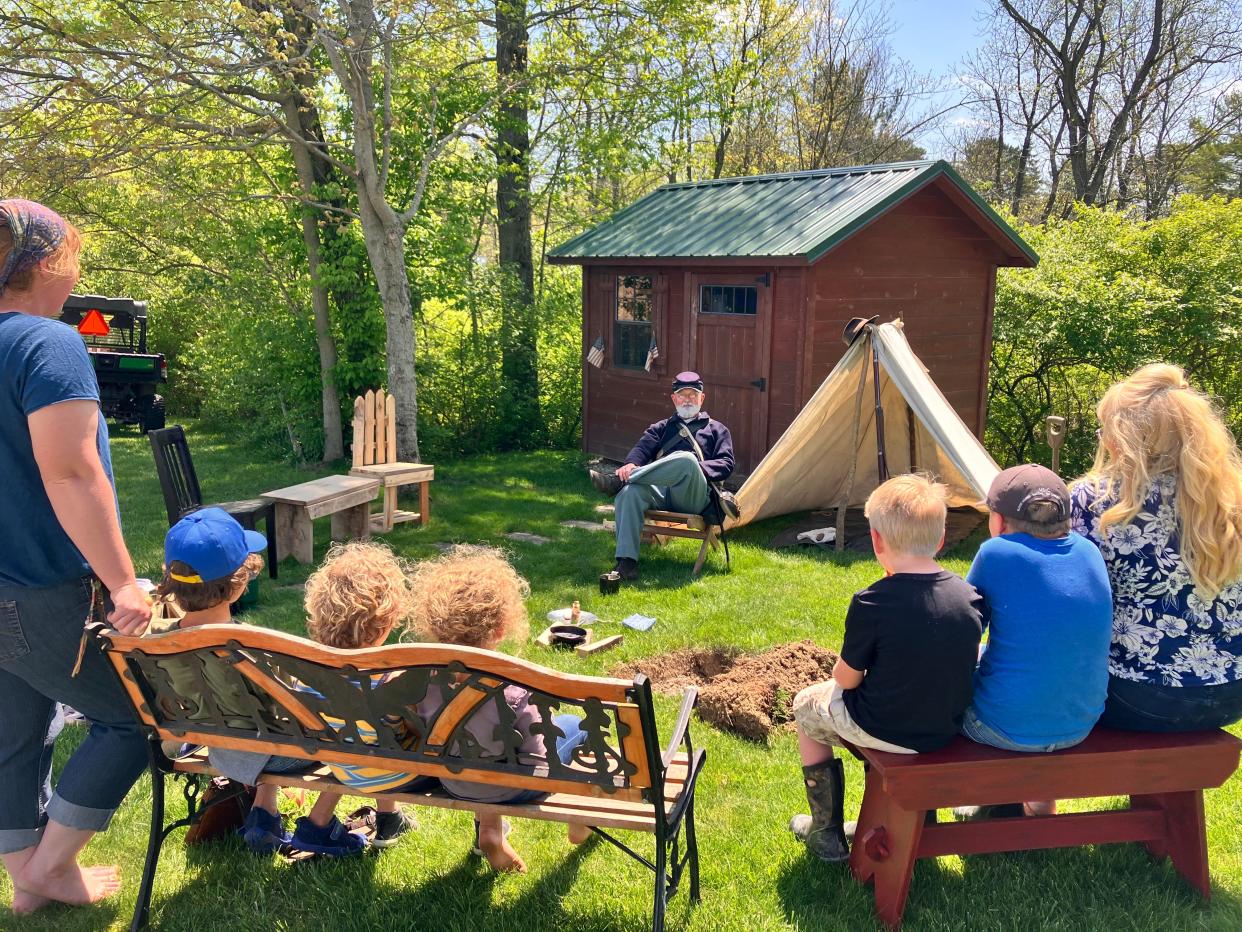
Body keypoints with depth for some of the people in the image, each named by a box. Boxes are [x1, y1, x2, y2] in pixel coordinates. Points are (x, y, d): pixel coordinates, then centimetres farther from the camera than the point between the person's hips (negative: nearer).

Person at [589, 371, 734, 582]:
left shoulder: (716, 429, 26)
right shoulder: (662, 427, 32)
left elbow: (726, 464, 11)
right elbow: (642, 447, 11)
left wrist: (697, 469, -10)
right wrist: (631, 463, -14)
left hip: (694, 496, -2)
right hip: (660, 492, 2)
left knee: (686, 459, -37)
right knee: (630, 491, -34)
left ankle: (617, 482, -33)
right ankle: (626, 561, -38)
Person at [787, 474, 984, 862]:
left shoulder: (872, 604, -25)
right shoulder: (970, 597, -9)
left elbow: (846, 679, -13)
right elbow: (951, 663, 6)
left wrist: (847, 670, 10)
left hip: (885, 730, -5)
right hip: (947, 728, 5)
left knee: (806, 705, 23)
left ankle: (827, 834, 30)